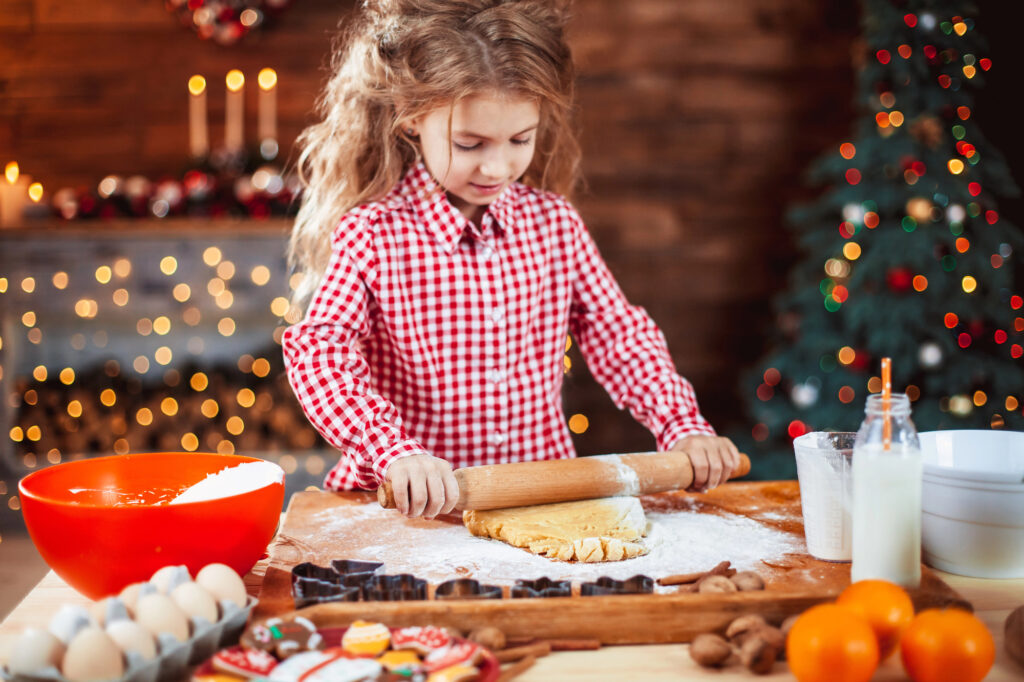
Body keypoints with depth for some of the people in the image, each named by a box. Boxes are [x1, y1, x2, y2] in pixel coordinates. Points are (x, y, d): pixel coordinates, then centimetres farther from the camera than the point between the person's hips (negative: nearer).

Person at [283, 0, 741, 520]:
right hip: (414, 507, -2)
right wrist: (395, 454, -30)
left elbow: (617, 336, 11)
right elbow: (318, 351, -15)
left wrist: (683, 428, -1)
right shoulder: (369, 234, -7)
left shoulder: (554, 222, 5)